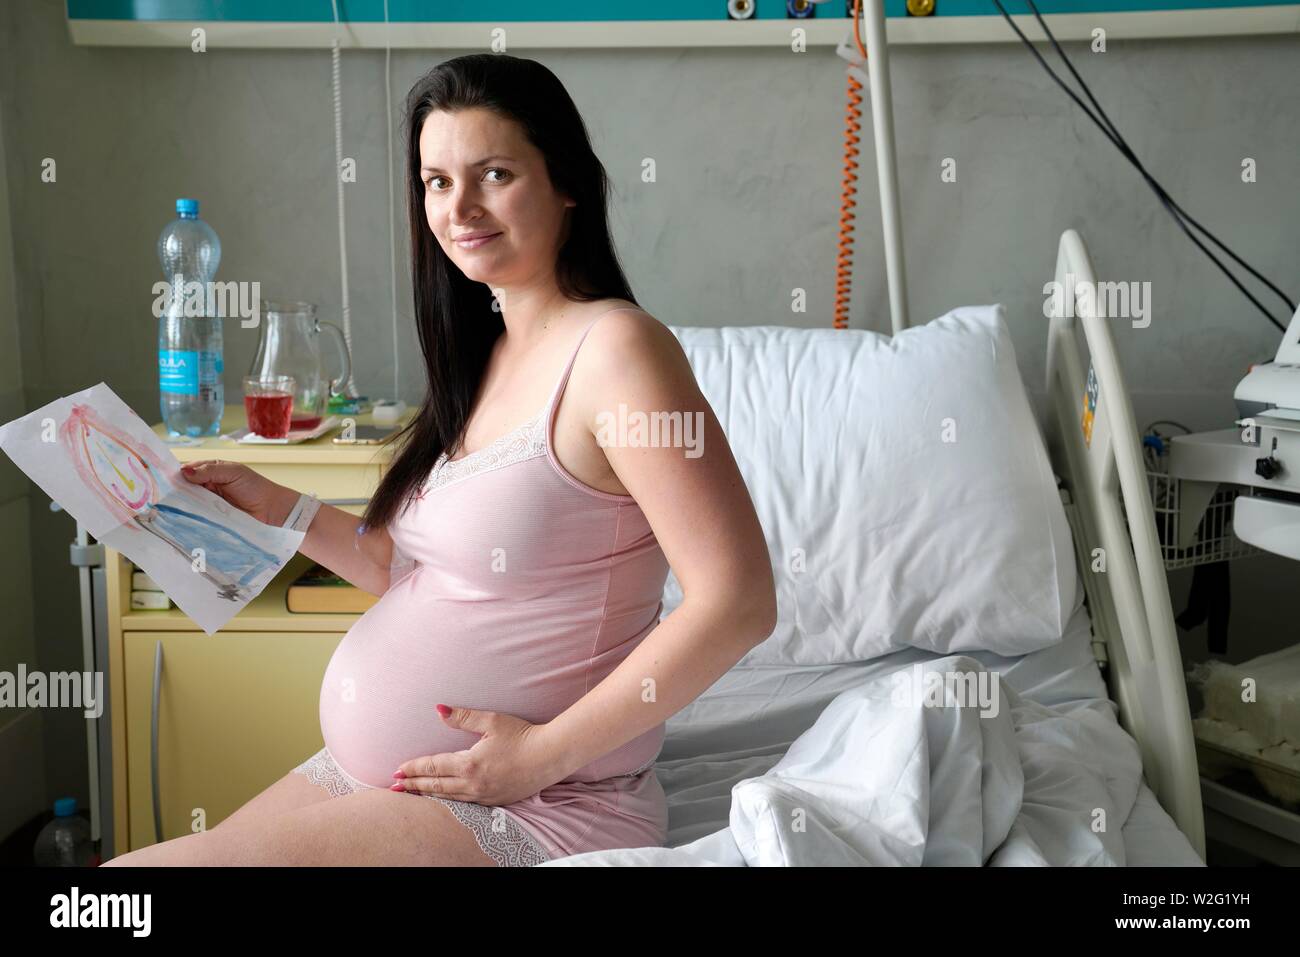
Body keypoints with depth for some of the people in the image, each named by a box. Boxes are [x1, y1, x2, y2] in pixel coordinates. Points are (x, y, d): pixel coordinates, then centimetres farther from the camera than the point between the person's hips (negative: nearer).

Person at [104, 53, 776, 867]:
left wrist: (548, 751, -21)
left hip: (541, 808, -8)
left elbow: (739, 600, -23)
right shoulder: (489, 354, 9)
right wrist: (281, 511, 6)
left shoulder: (613, 348, -17)